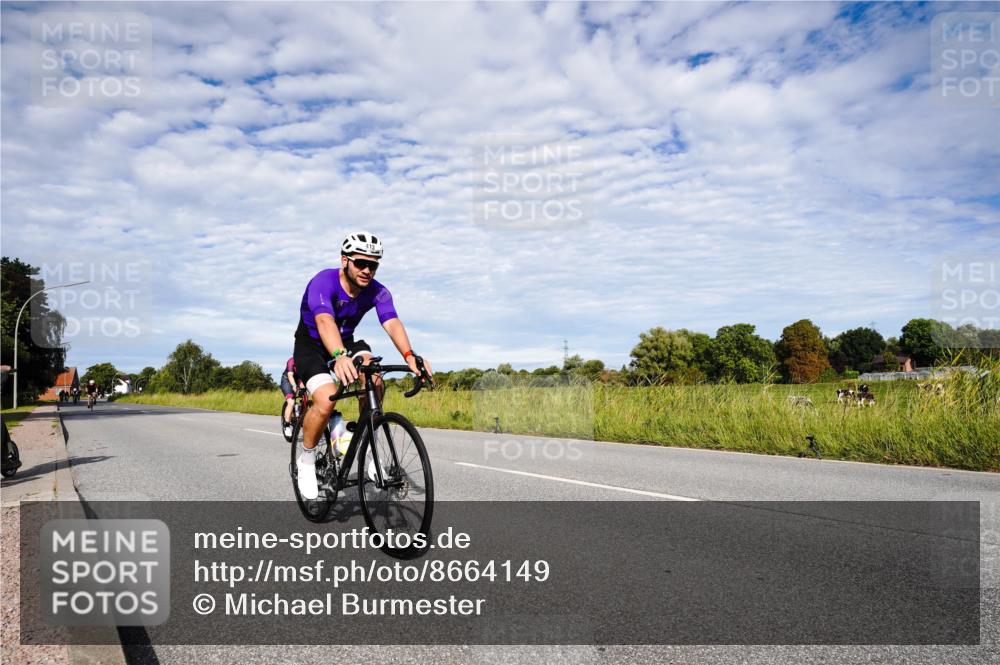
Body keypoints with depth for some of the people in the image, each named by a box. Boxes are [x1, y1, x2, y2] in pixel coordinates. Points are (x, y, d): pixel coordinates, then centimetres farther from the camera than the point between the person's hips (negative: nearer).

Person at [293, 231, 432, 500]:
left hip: (345, 342, 4)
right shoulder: (323, 282, -29)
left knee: (374, 381, -27)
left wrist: (409, 355, -52)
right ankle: (306, 459, 0)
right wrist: (339, 357, -66)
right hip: (311, 344, -4)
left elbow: (392, 323, -32)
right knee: (326, 401, -28)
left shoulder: (377, 292, -16)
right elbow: (325, 321, -47)